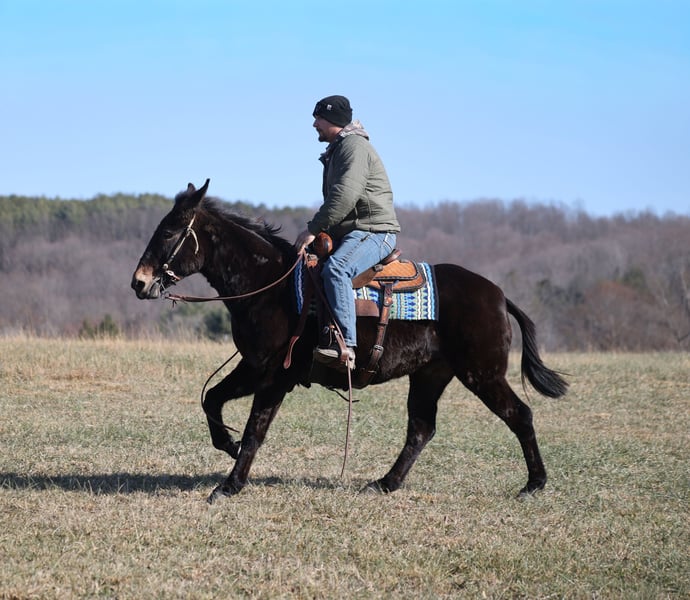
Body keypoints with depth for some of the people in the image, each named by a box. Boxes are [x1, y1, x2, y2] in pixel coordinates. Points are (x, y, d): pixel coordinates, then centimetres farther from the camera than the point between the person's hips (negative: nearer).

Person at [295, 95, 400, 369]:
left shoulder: (354, 146, -11)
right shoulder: (337, 150, 23)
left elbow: (345, 195, -23)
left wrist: (314, 228, -21)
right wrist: (317, 229, 17)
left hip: (374, 231, -12)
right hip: (348, 232, 12)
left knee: (335, 268, -36)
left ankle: (345, 344, -45)